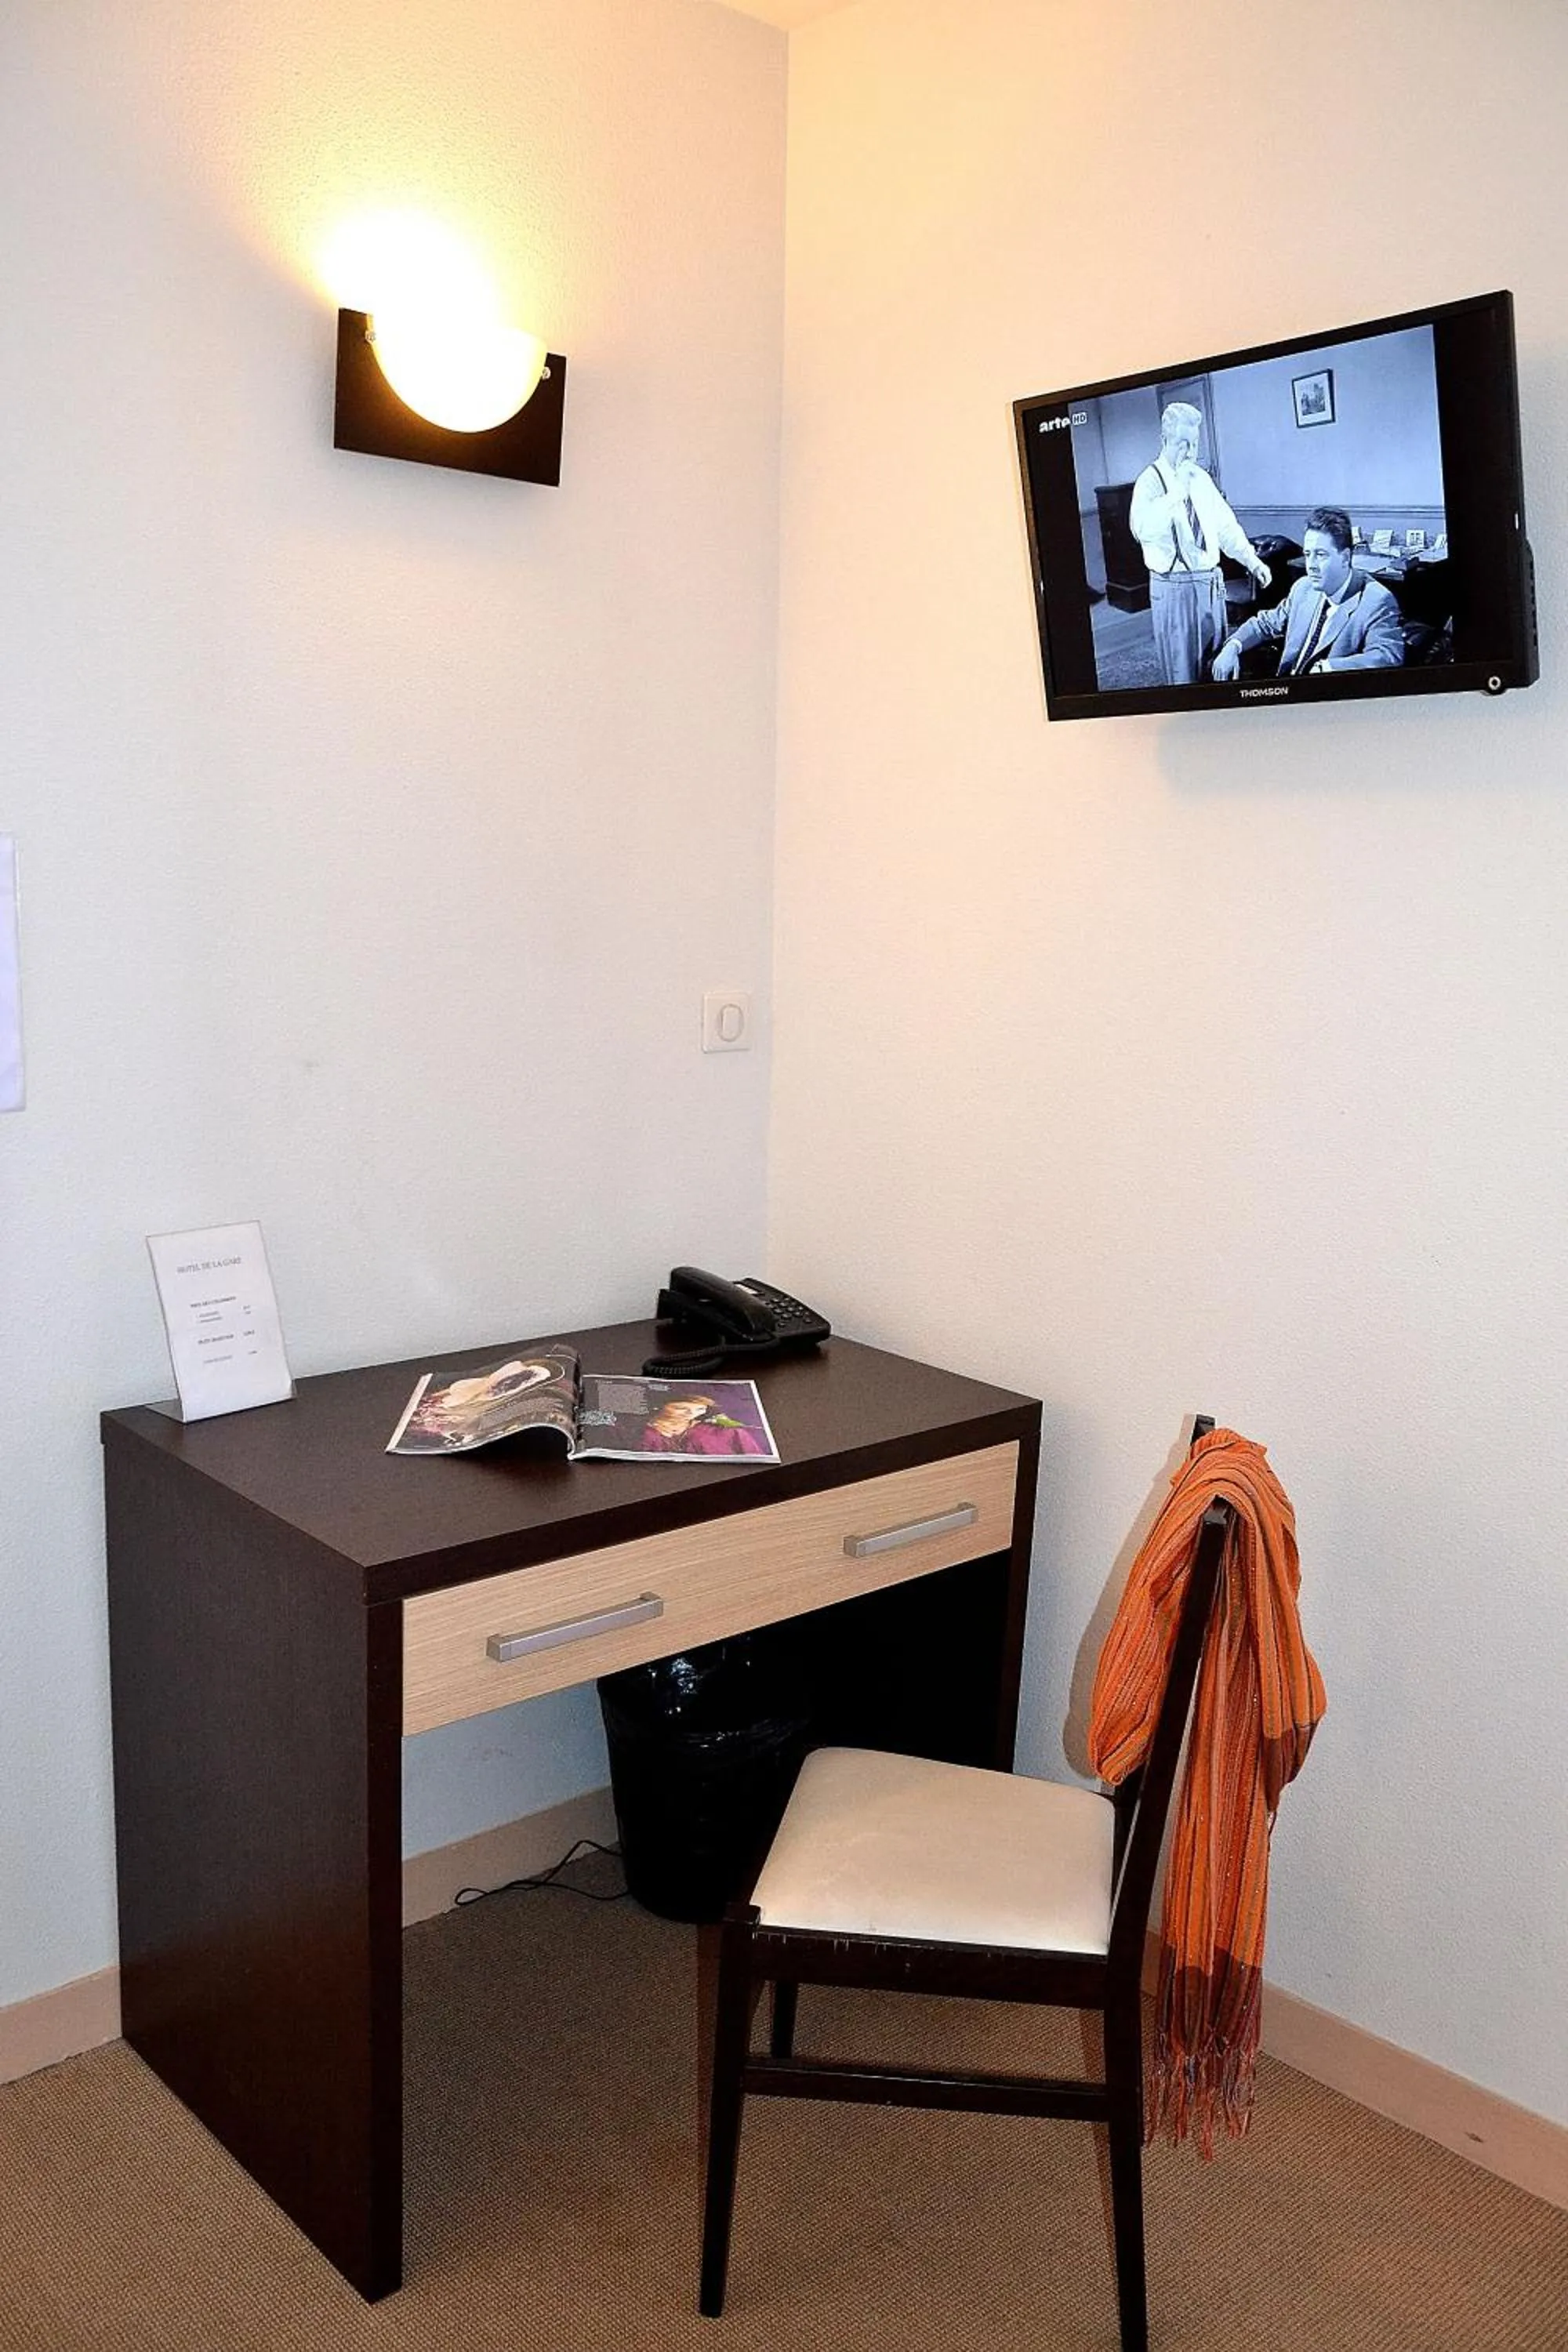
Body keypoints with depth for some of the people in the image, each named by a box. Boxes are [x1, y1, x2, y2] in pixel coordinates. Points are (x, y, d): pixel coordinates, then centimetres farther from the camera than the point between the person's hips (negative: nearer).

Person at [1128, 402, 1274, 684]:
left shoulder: (1201, 478, 10)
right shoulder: (1150, 481, -9)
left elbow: (1225, 526, 17)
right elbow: (1142, 530, -29)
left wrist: (1253, 561, 6)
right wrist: (1177, 490, -28)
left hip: (1211, 582, 6)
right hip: (1174, 586, -6)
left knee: (1215, 663, 13)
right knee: (1183, 669, -2)